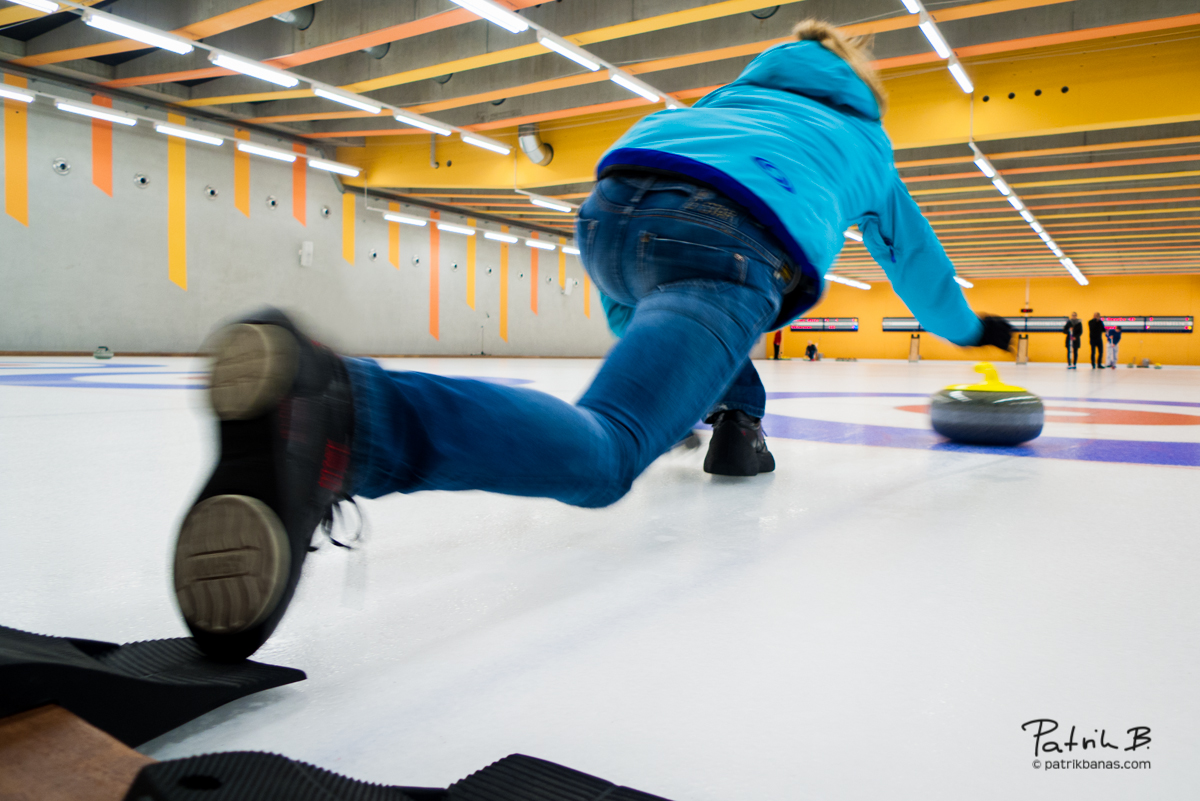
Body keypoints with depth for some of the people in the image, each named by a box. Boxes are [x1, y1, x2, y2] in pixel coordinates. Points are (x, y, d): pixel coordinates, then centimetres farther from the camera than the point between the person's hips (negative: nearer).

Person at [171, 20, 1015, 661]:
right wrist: (969, 325, 71)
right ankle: (341, 408, -49)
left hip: (613, 209, 6)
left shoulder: (733, 93, 44)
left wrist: (630, 342, 55)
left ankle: (737, 422, 26)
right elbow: (912, 251, 52)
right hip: (731, 245, -5)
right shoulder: (867, 142, 39)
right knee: (597, 449, -25)